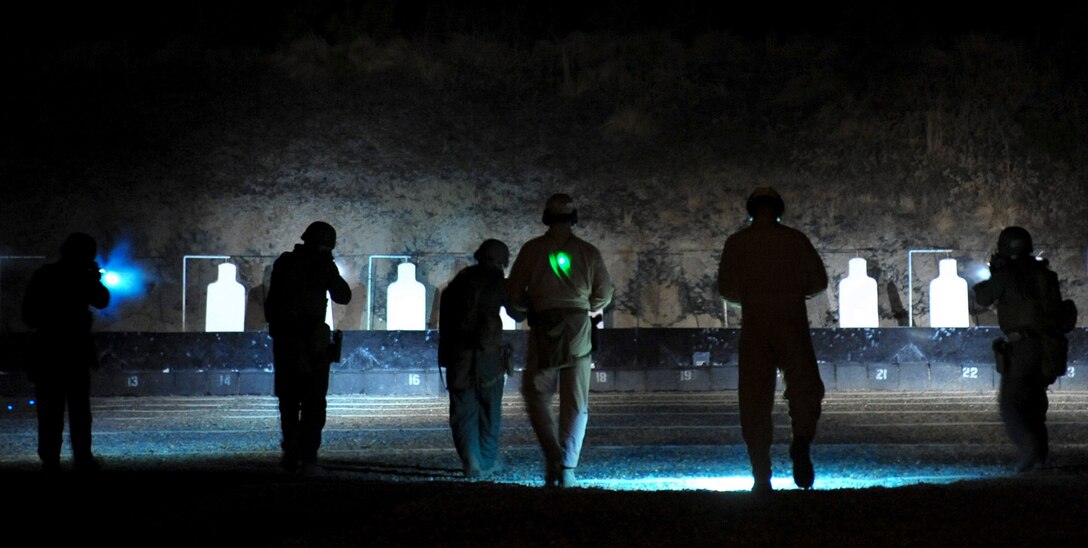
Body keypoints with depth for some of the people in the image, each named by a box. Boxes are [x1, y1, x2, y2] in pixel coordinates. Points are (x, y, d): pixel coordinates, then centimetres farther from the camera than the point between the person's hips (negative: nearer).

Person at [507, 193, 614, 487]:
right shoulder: (588, 252, 4)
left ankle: (553, 458, -7)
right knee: (576, 404, 6)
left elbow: (514, 295, 1)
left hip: (543, 329, -1)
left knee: (536, 395, 11)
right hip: (578, 330, 1)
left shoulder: (532, 249, 1)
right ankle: (567, 470, 1)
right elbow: (604, 294, 8)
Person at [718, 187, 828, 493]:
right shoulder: (795, 239, 5)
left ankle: (762, 476, -2)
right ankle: (801, 440, -23)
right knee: (805, 388, 7)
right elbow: (819, 281, 5)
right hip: (792, 321, 0)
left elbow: (726, 288, 2)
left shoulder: (737, 243, 5)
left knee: (755, 400, 3)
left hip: (754, 323, 1)